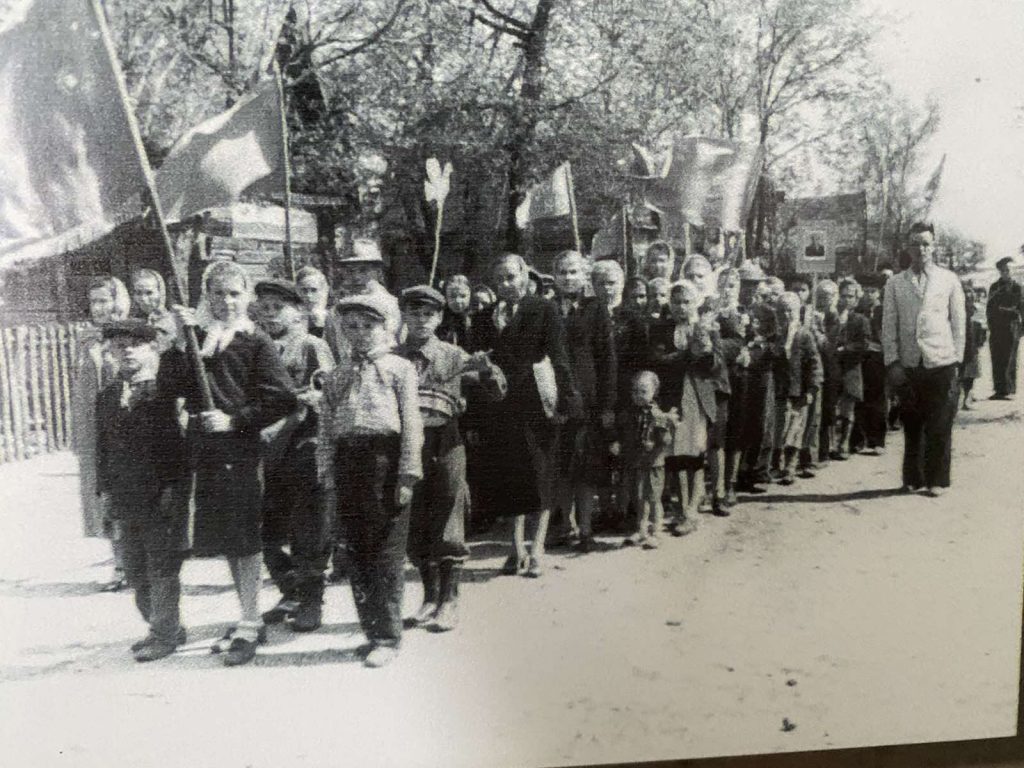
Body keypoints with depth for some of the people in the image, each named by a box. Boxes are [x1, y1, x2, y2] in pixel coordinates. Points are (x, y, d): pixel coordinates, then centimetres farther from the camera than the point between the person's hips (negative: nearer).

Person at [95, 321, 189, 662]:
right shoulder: (108, 397, 11)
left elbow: (180, 439, -11)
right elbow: (103, 446, 14)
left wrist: (173, 488, -15)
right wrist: (106, 487, 7)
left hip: (163, 496, -6)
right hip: (126, 501, 6)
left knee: (162, 570, 2)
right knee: (135, 573, 14)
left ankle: (166, 632, 15)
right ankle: (161, 627, 28)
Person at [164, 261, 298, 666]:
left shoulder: (256, 342, -4)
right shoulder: (194, 337, 8)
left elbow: (282, 398, -10)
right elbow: (170, 385, -4)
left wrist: (235, 419, -14)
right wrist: (183, 343, -13)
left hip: (241, 449, -5)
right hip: (205, 450, 5)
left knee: (245, 540, -2)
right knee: (225, 540, 13)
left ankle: (249, 627, 8)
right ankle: (248, 617, 27)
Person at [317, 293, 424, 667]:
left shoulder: (400, 369, 4)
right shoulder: (335, 377, 16)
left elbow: (411, 424, -2)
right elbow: (326, 433, 14)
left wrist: (407, 475, -8)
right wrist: (328, 479, 6)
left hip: (384, 457, -4)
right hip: (347, 461, 4)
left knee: (387, 553, -2)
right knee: (356, 552, 9)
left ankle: (388, 636, 8)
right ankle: (371, 628, 21)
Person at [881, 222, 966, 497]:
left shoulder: (949, 280, 5)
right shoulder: (895, 284, 6)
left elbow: (959, 322, 6)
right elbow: (888, 326, 4)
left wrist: (957, 358, 1)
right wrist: (892, 363, -3)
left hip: (941, 363, -1)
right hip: (908, 365, 1)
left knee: (940, 426, 3)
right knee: (912, 424, 7)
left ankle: (937, 480, 14)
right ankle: (912, 479, 18)